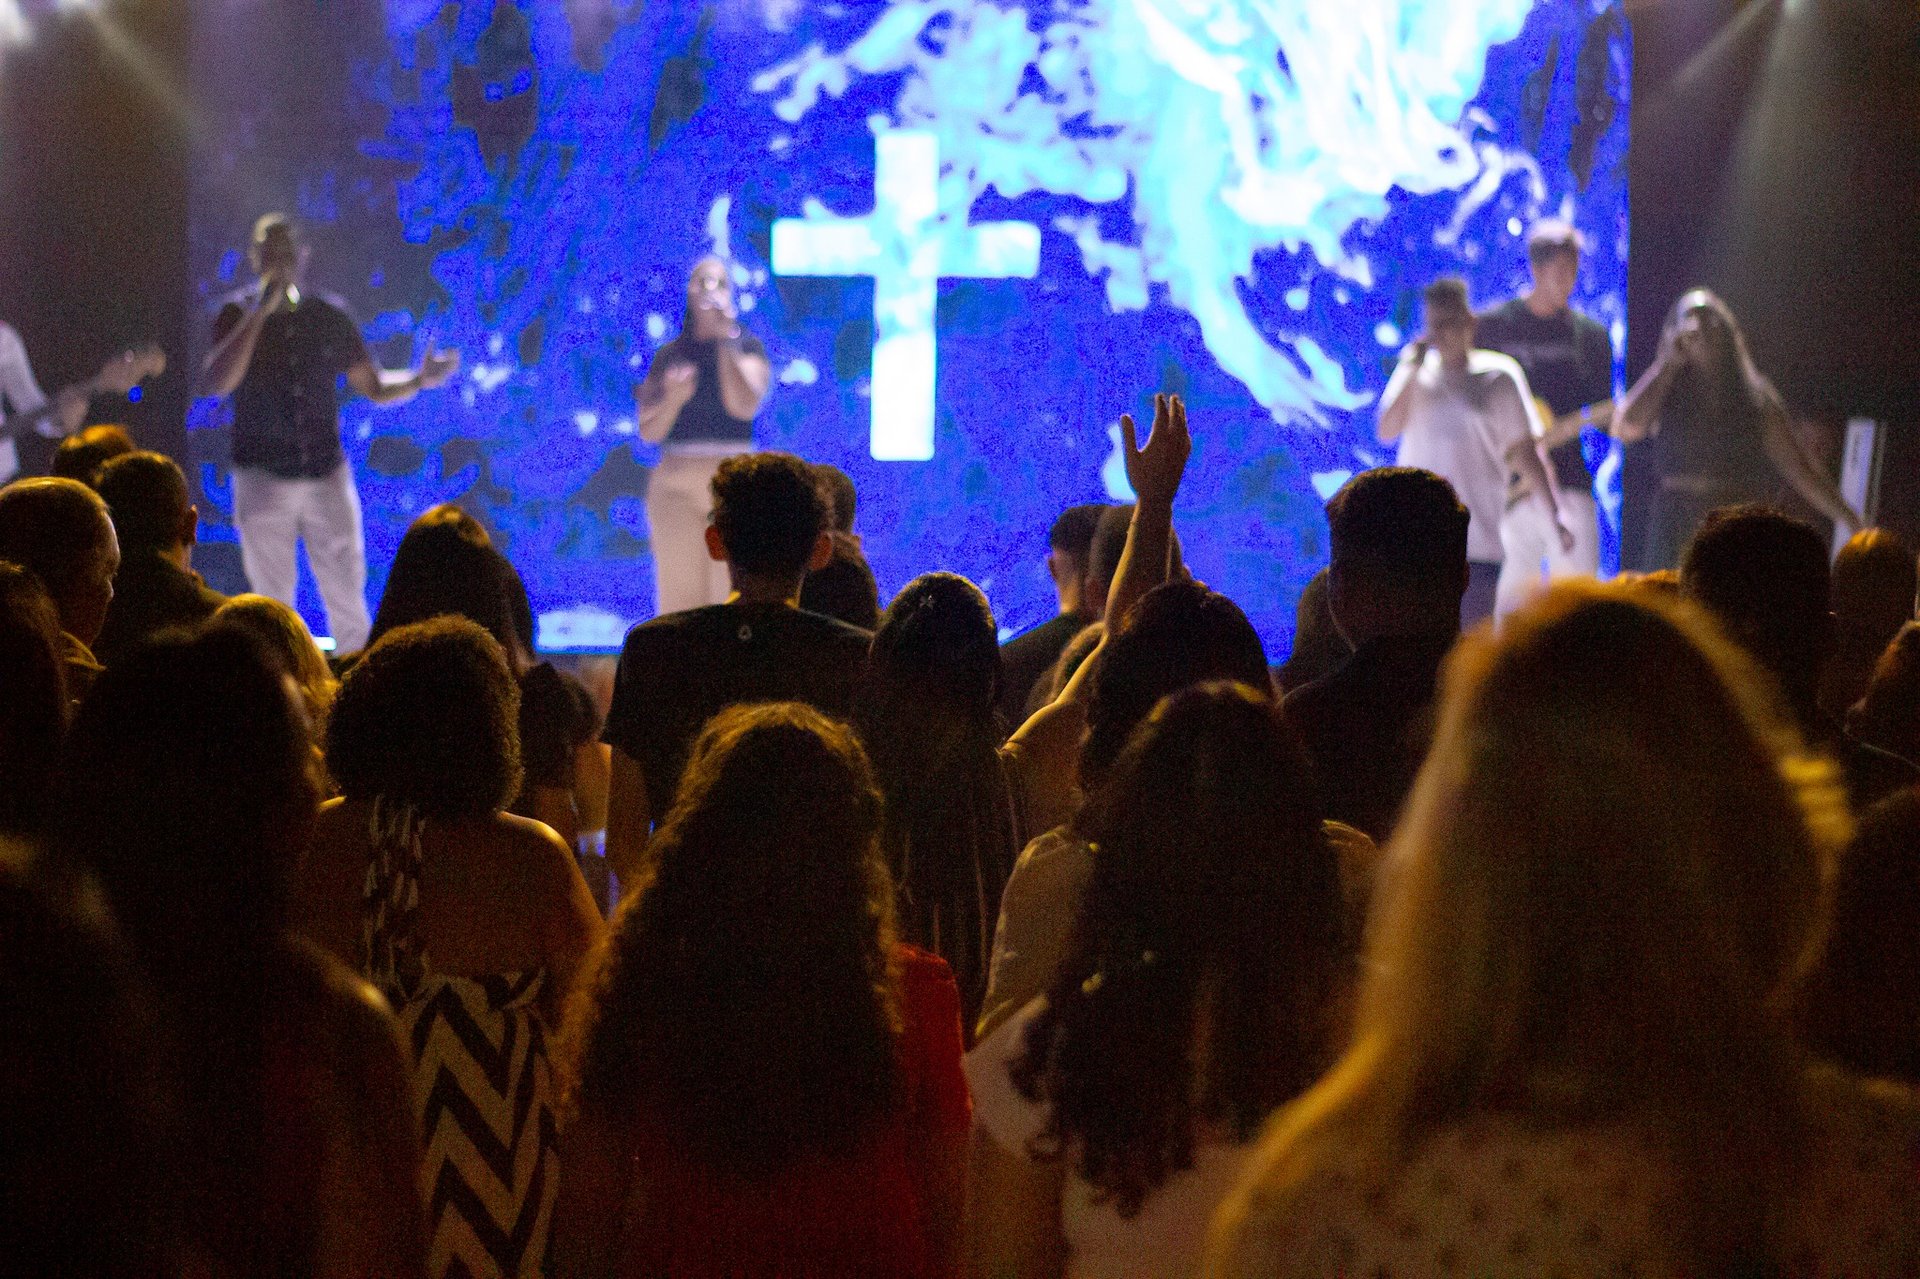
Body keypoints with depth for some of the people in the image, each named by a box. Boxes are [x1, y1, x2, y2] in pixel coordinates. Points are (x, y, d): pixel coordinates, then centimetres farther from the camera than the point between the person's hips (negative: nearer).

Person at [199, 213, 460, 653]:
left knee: (348, 598, -3)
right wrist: (260, 313, -22)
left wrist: (420, 380, -10)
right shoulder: (237, 316, -2)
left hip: (328, 476, 1)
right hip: (263, 480, -1)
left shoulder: (331, 317, 5)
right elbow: (214, 384, -18)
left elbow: (374, 387, 11)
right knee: (274, 605, 2)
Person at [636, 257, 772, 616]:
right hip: (677, 482, 2)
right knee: (678, 599, -6)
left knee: (733, 598, -9)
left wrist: (726, 341, -9)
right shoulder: (669, 355, 13)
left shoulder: (749, 347, 7)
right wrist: (673, 398, -12)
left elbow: (744, 404, -11)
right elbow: (648, 431, 8)